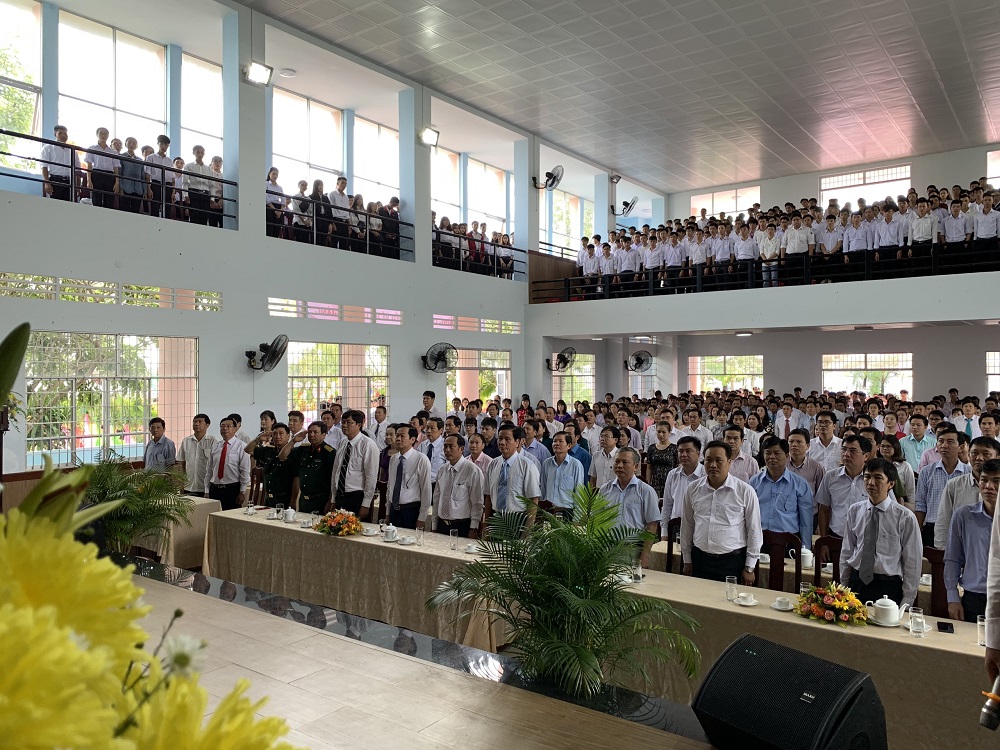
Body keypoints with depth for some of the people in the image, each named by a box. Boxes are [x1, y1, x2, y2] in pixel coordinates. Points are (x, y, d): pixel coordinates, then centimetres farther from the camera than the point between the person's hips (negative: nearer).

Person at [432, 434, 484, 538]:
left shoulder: (473, 471, -11)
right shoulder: (442, 470, 7)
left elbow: (477, 503, -11)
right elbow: (437, 498, 13)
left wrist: (473, 529, -12)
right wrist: (434, 527, 12)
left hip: (462, 527, -5)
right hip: (441, 525, 5)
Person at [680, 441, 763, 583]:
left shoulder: (745, 491, -6)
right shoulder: (693, 489, 3)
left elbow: (754, 531, -1)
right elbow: (686, 527, 11)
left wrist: (749, 568, -1)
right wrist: (687, 561, 11)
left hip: (733, 561, -3)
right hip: (700, 559, 3)